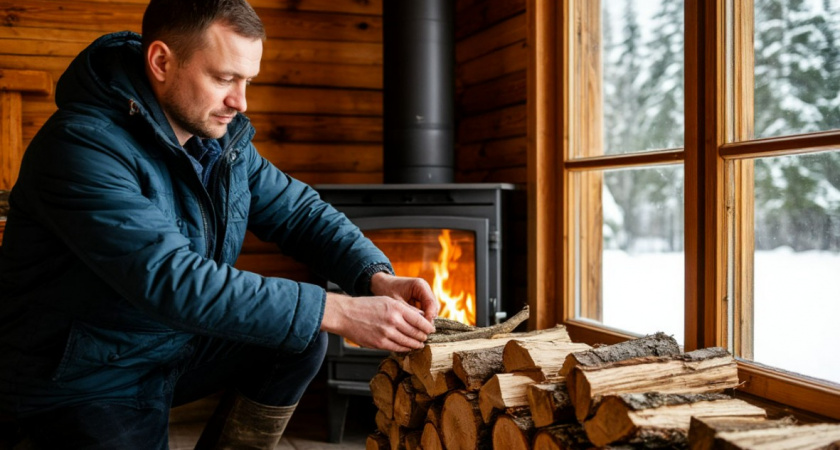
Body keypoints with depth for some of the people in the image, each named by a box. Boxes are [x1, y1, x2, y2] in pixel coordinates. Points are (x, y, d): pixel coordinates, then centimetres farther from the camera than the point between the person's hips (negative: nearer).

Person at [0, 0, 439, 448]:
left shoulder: (225, 137, -2)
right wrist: (338, 311, -36)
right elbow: (171, 281, -34)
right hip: (84, 382, -6)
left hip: (177, 345, 7)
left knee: (303, 337, -8)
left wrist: (375, 276, -17)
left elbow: (298, 210, 4)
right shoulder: (81, 146, -26)